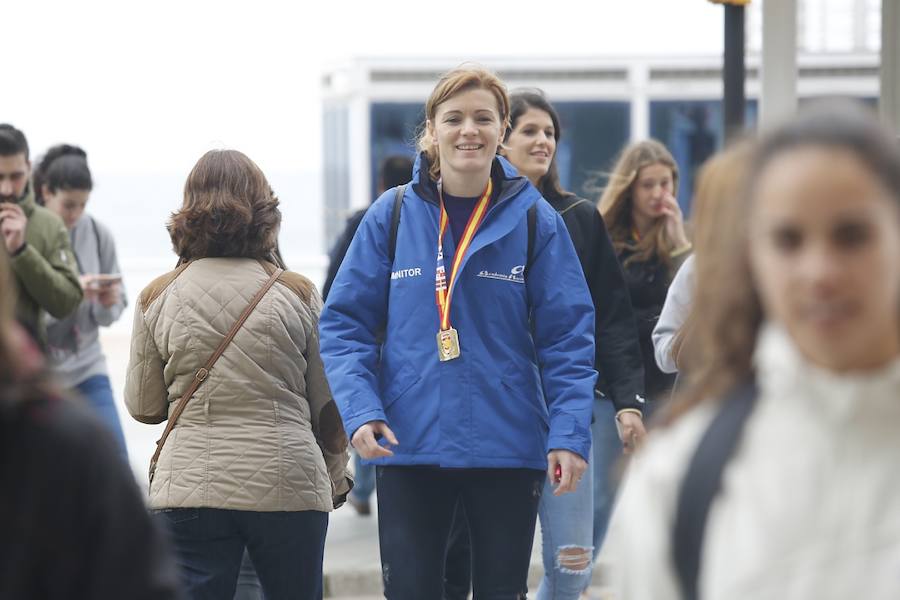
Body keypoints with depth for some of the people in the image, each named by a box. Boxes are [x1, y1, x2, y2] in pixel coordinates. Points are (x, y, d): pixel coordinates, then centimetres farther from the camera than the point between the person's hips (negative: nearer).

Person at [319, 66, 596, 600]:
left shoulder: (535, 220, -1)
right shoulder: (392, 216, 1)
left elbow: (568, 337, -2)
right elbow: (345, 323, 2)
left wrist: (570, 433, -12)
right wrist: (360, 409, -13)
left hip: (509, 447, 0)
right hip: (409, 445, 0)